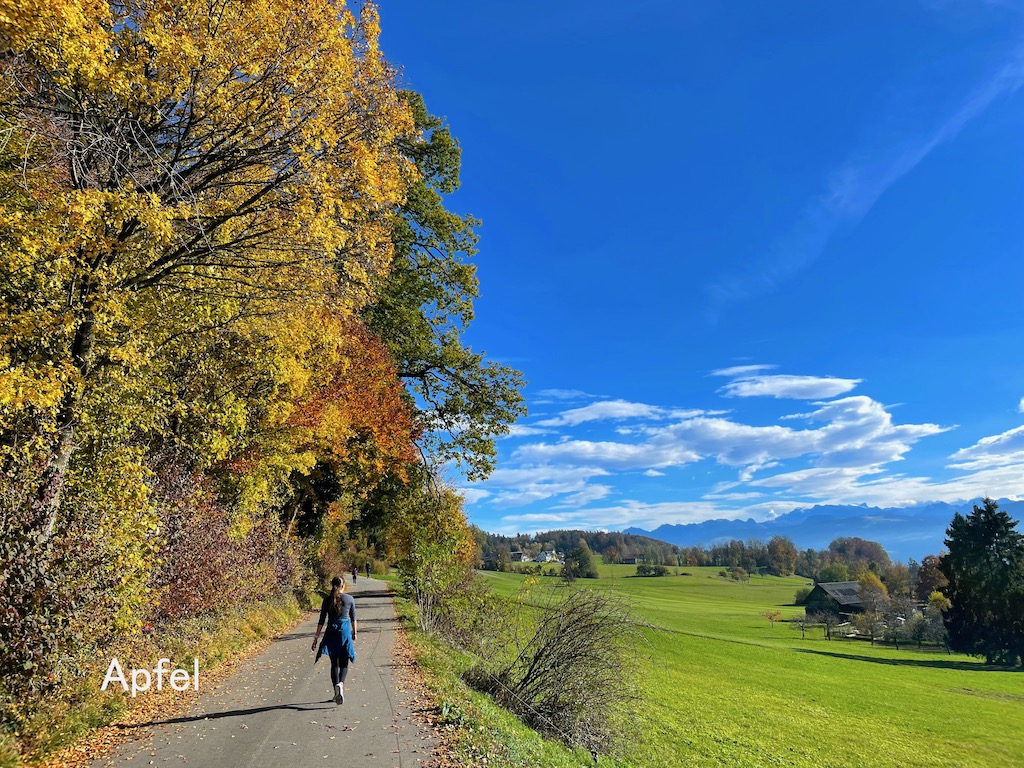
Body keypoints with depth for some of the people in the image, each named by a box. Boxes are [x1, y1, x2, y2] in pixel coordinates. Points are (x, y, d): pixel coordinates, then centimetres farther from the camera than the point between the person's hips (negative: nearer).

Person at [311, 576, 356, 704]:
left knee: (334, 664, 12)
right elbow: (353, 619, 8)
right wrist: (354, 634, 20)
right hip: (345, 631, -1)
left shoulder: (327, 599, 0)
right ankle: (341, 683, -19)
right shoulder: (349, 599, 0)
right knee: (344, 663, 7)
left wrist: (316, 637, 6)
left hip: (331, 631, 1)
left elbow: (321, 620, 0)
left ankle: (336, 687, 5)